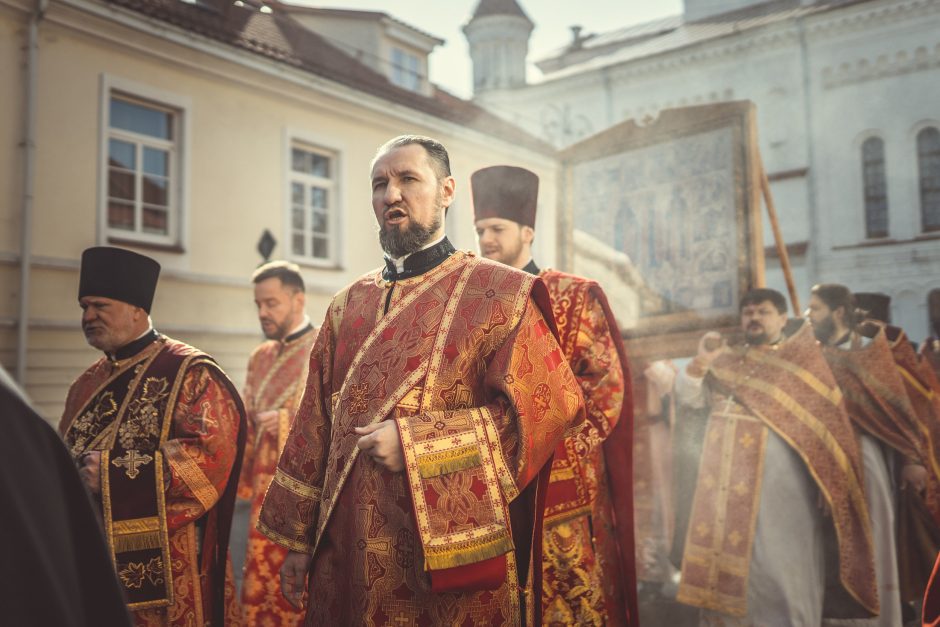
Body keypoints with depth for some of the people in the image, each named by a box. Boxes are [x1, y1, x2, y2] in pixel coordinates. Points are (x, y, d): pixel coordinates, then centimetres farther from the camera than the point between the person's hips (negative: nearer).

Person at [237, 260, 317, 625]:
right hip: (267, 491, 6)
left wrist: (287, 420, -15)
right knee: (259, 590, 8)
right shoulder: (260, 358, 16)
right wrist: (239, 482, 10)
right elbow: (247, 426, 19)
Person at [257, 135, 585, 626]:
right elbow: (317, 424, 11)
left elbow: (551, 402, -14)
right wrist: (297, 537, 10)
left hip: (451, 559, -4)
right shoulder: (348, 307, 9)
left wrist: (416, 442, -18)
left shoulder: (501, 295, -5)